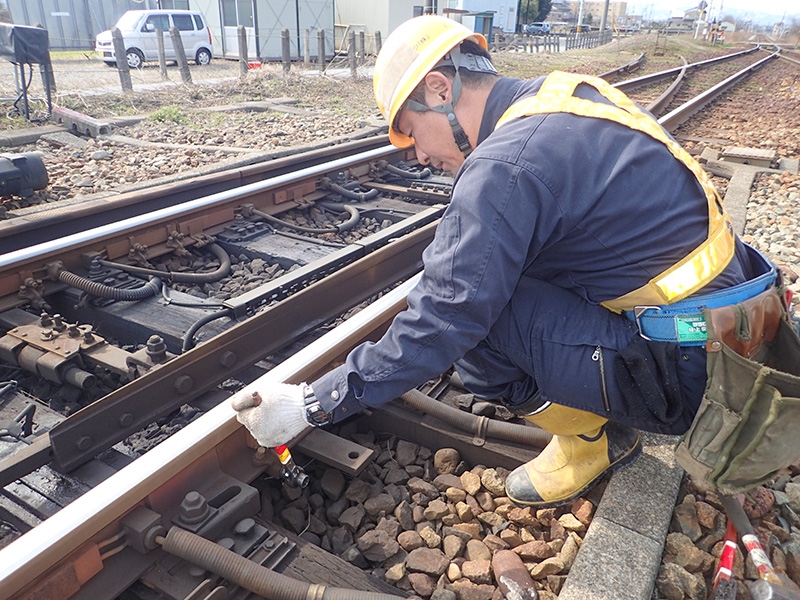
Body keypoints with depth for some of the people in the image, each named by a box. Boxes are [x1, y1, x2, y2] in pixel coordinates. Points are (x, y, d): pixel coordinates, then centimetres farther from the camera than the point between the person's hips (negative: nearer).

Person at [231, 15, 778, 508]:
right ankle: (605, 420, 14)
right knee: (489, 280, 11)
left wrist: (311, 405, -12)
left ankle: (589, 437, 5)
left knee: (473, 316, -17)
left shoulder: (505, 165, -23)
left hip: (683, 374, -9)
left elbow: (444, 322, -22)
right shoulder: (564, 95, 5)